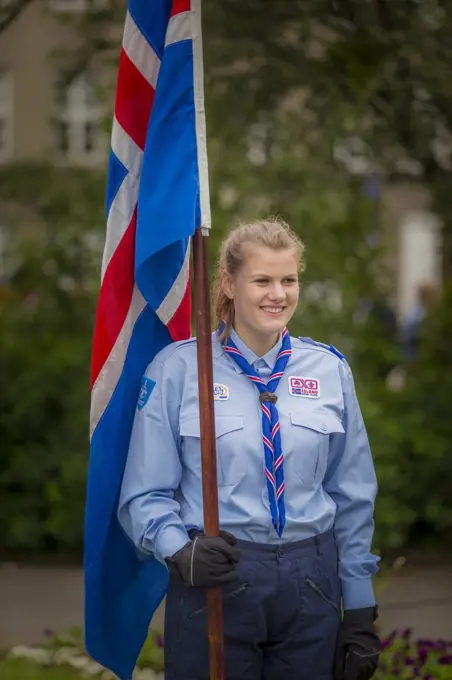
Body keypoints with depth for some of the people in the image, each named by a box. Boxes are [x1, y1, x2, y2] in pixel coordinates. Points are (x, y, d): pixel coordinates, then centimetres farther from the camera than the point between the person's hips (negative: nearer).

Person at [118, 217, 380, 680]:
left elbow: (352, 497, 9)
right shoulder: (177, 369, -4)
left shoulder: (329, 370, 6)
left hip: (311, 588, 3)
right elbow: (145, 494, -2)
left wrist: (360, 613, 7)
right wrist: (181, 552, -21)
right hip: (214, 582, -3)